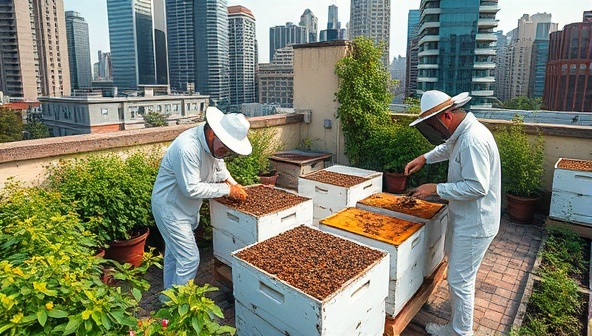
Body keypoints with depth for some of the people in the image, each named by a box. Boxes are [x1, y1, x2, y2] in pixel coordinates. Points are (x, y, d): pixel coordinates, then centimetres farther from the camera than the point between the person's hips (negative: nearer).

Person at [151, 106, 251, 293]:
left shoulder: (214, 142, -7)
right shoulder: (187, 147, -34)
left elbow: (219, 167, 11)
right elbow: (192, 188, -32)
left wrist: (233, 184, -6)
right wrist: (227, 190, -25)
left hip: (188, 207, 9)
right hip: (170, 207, -9)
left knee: (173, 253, 22)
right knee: (189, 259, -6)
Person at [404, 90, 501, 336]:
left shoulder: (473, 140, -28)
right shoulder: (462, 133, 5)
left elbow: (477, 187, -30)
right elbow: (448, 148, 28)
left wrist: (437, 189, -24)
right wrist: (425, 158, 14)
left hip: (474, 224, -11)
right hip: (465, 218, 11)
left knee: (459, 280, 2)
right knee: (459, 275, 26)